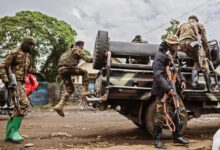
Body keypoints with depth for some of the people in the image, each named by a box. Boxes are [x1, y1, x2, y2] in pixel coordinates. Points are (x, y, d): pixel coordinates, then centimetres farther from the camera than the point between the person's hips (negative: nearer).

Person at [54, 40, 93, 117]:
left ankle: (60, 106, 0)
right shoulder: (78, 50, 6)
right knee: (85, 72, 10)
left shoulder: (68, 51, 32)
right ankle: (84, 91, -2)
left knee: (69, 89, 11)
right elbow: (87, 59, -4)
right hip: (68, 68, -8)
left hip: (61, 69, 8)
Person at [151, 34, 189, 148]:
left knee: (181, 111, 12)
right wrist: (167, 88, -27)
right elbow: (158, 75, -21)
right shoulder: (160, 56, -13)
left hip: (173, 89, 9)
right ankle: (157, 139, 10)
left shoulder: (174, 56, 14)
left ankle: (177, 136, 26)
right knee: (161, 115, -4)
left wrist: (182, 80, 4)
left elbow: (178, 71, 23)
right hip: (162, 91, -9)